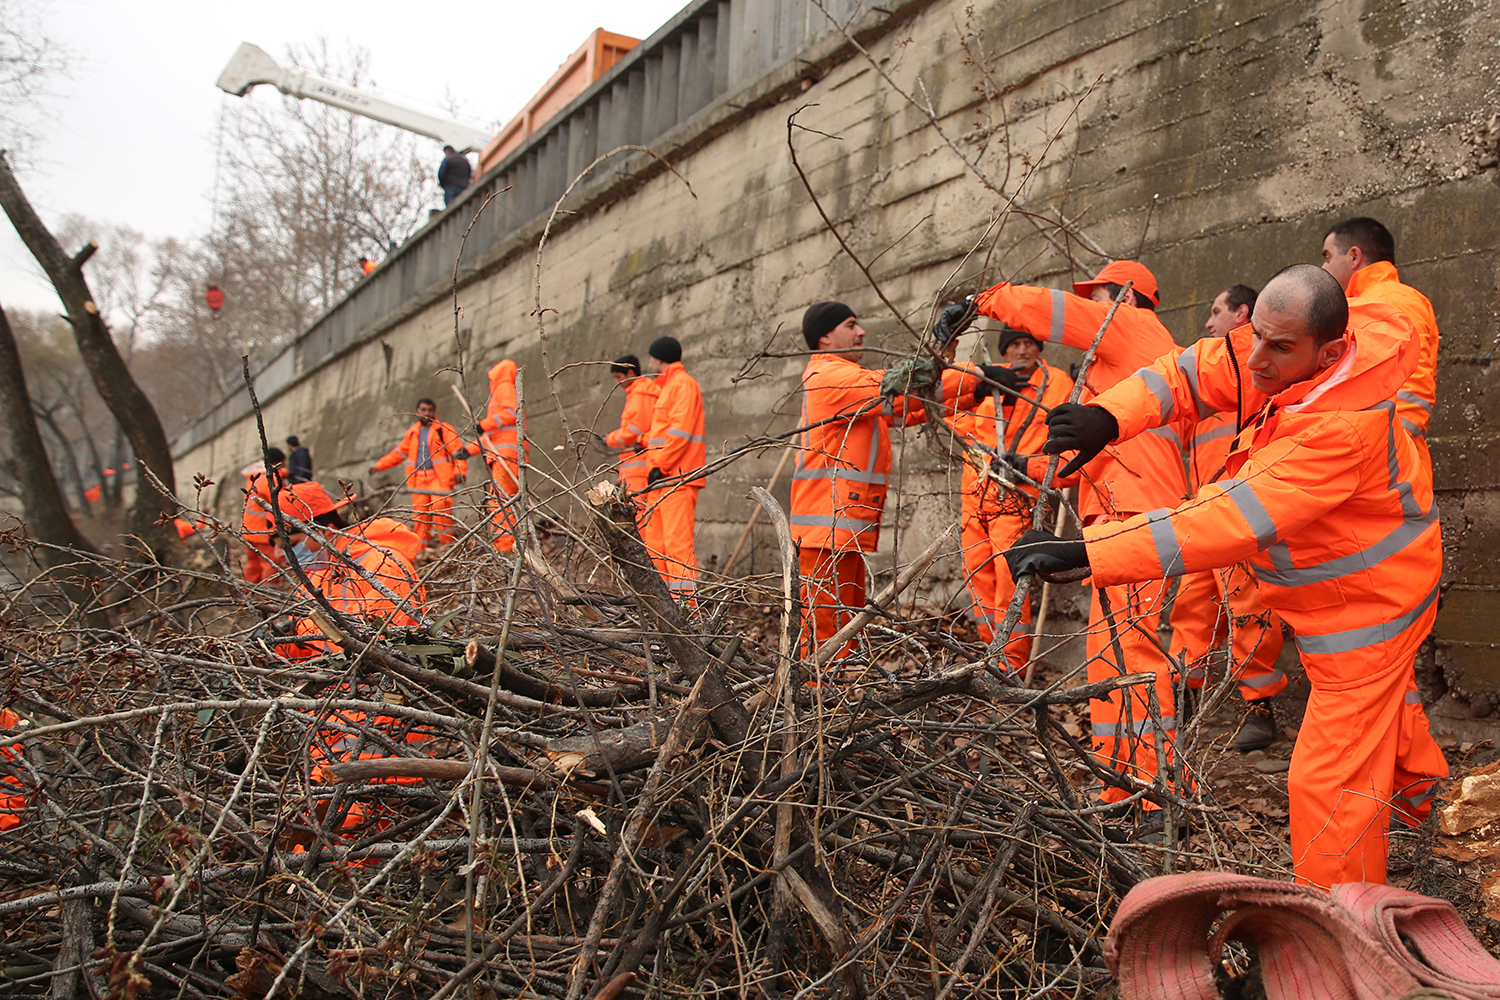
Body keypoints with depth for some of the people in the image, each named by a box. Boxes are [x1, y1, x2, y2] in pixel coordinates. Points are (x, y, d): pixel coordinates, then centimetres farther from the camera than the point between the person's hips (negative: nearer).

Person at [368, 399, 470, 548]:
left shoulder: (444, 430, 2)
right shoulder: (412, 432, 19)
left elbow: (459, 451, -2)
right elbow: (399, 453, 29)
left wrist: (460, 471, -16)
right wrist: (379, 466, 29)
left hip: (439, 478, -5)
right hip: (419, 479, 5)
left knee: (441, 508, -17)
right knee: (420, 514, 3)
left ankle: (447, 544, -8)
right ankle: (421, 548, 10)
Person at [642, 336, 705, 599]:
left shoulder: (682, 383, -5)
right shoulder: (668, 386, 26)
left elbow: (680, 430, -16)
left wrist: (660, 465, -19)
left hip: (677, 477, -10)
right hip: (663, 478, 10)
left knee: (677, 539, -15)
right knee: (656, 542, 10)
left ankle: (686, 598, -18)